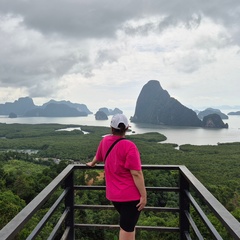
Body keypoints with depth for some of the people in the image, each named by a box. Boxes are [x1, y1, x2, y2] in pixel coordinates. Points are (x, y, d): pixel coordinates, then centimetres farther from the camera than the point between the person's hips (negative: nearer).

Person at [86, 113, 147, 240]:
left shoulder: (105, 141, 1)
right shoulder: (129, 146, -20)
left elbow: (98, 157, 22)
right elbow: (136, 174, -21)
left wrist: (92, 163, 43)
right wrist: (143, 195, -14)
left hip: (113, 194, 7)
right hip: (131, 195, -6)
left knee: (129, 225, 25)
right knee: (127, 228, 5)